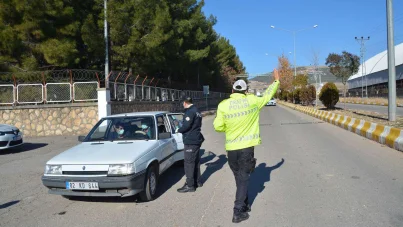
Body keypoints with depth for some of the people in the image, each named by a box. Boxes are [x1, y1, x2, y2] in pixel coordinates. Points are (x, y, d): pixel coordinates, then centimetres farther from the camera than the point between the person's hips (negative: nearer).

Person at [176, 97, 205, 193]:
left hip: (190, 141, -10)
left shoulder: (190, 112, -16)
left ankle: (190, 185, -3)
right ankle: (197, 181, 26)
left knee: (189, 163, -6)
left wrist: (178, 130, -4)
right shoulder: (197, 111, 15)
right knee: (196, 161, 17)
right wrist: (181, 129, 18)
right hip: (196, 139, 10)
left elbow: (186, 125, -22)